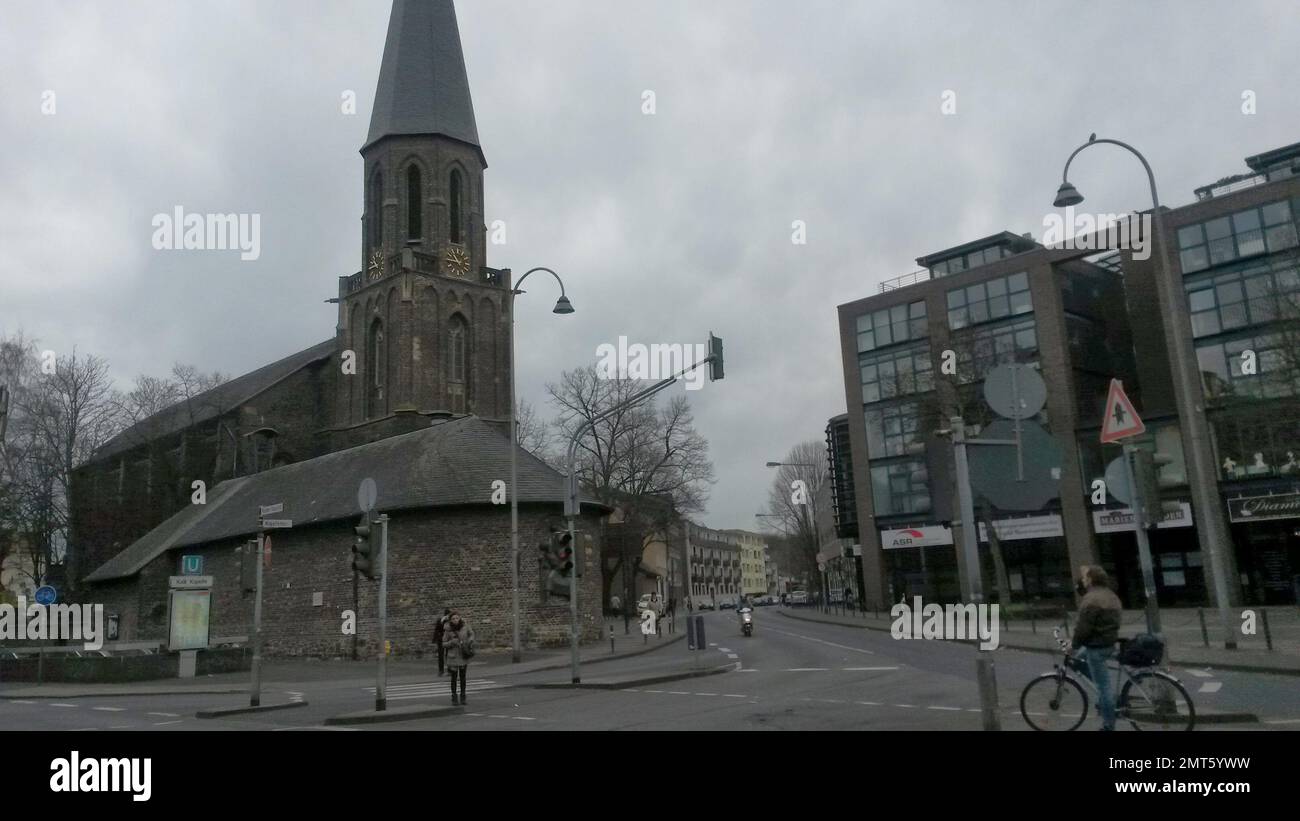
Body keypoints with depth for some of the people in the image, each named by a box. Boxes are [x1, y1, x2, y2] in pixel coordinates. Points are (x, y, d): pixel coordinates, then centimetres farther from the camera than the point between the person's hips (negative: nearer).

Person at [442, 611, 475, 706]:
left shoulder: (465, 626, -8)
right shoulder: (448, 630, -10)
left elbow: (471, 633, 12)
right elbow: (444, 644, -3)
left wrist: (470, 641, -8)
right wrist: (452, 642, -22)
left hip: (464, 656, 1)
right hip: (453, 657, -1)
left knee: (463, 677, 7)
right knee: (454, 678, 4)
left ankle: (463, 698, 17)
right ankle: (454, 698, 15)